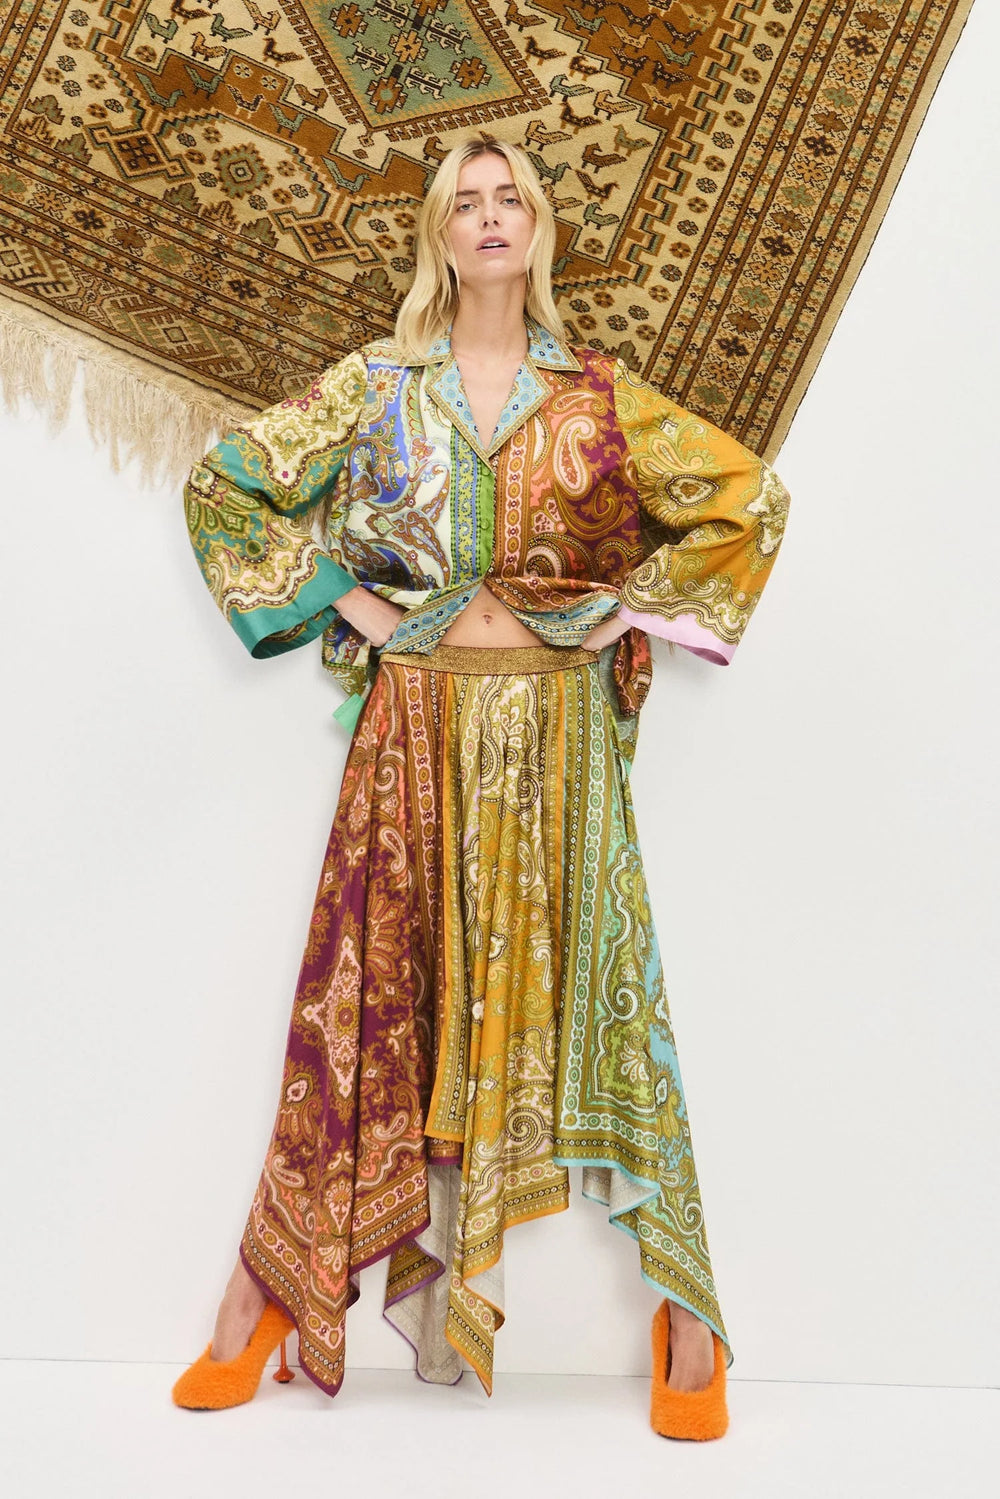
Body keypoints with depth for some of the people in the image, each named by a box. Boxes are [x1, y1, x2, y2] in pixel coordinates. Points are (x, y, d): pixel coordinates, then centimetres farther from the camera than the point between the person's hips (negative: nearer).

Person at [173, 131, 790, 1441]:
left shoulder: (598, 394, 8)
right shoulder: (374, 386, 7)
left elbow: (747, 497, 13)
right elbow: (224, 485, 10)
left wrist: (637, 605, 4)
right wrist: (340, 596, 1)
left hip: (559, 738, 0)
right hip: (417, 729, 0)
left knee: (585, 987, 1)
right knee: (379, 991, 0)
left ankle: (685, 1316, 10)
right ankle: (269, 1287, 14)